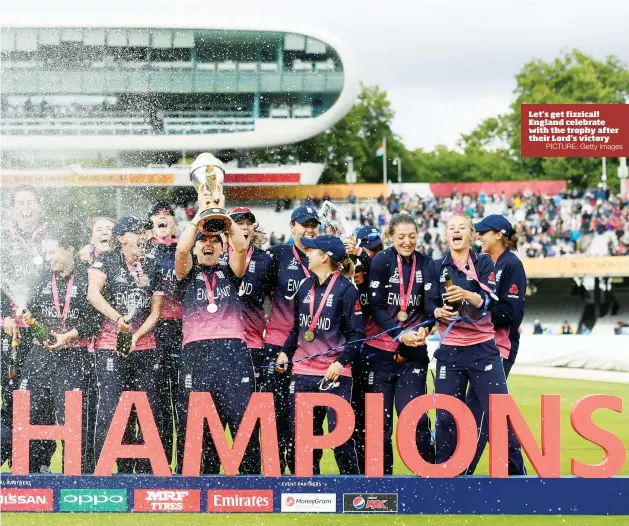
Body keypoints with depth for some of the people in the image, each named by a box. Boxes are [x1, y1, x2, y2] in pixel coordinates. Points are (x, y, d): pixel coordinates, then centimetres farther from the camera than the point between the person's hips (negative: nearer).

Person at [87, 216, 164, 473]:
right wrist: (118, 319, -26)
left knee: (148, 408, 2)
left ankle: (144, 471, 9)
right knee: (110, 409, -10)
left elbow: (155, 312, 12)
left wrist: (136, 336, -5)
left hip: (145, 348, 5)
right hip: (110, 347, -4)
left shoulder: (151, 267, 14)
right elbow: (93, 294, -14)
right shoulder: (106, 261, 2)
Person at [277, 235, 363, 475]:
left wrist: (341, 362, -17)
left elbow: (356, 334, -7)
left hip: (334, 373, -6)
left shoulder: (346, 289, -6)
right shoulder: (306, 287, 14)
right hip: (302, 372, 7)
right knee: (299, 433, 5)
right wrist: (285, 352, 14)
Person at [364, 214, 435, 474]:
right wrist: (400, 334, -19)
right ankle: (381, 473, 13)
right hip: (380, 348, -2)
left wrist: (423, 328, -12)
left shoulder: (425, 264, 3)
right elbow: (376, 307, -9)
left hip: (413, 351, 2)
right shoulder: (382, 261, -6)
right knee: (380, 417, 3)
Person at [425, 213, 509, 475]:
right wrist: (439, 311, -21)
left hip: (483, 348, -1)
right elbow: (429, 304, 1)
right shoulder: (436, 267, 8)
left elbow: (490, 301, -10)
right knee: (446, 414, 2)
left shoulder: (484, 263, 3)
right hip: (450, 350, 1)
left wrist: (467, 296, -28)